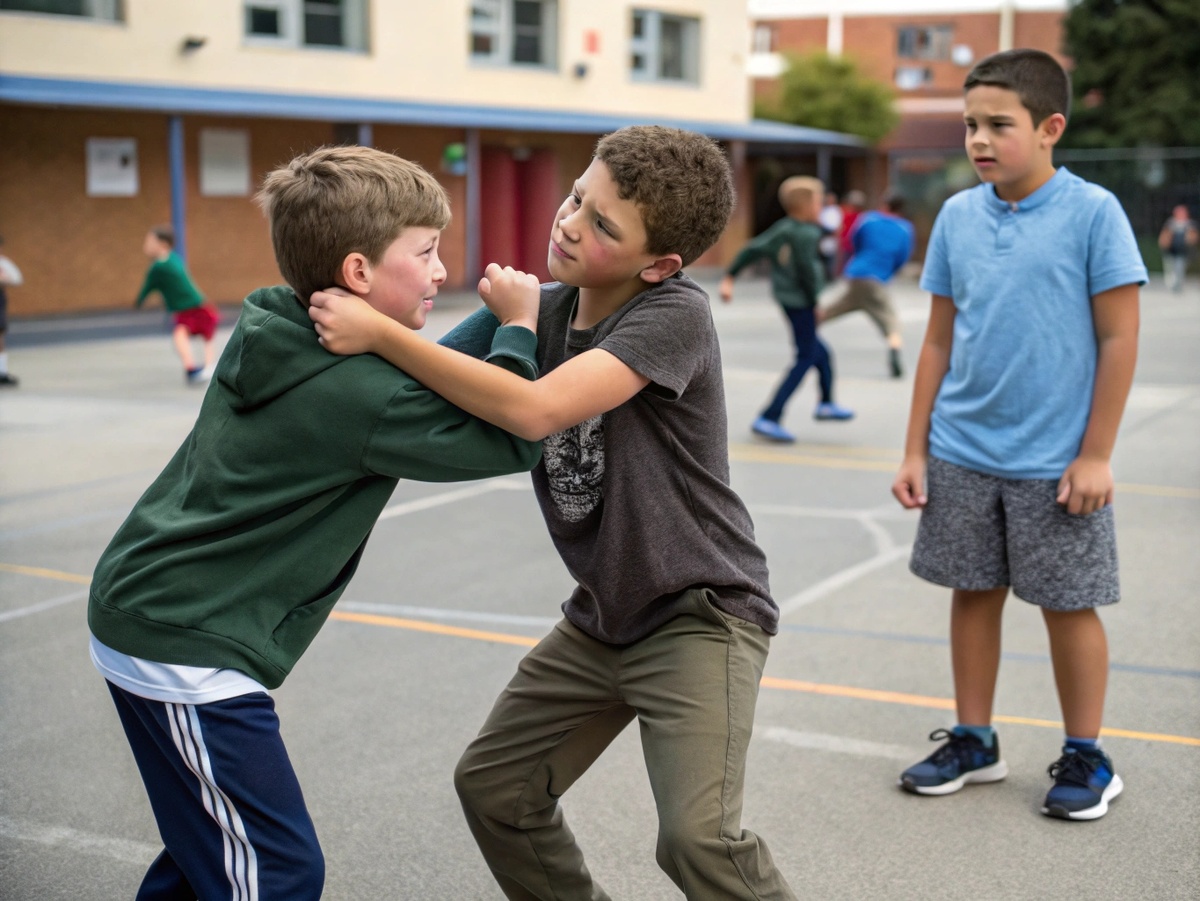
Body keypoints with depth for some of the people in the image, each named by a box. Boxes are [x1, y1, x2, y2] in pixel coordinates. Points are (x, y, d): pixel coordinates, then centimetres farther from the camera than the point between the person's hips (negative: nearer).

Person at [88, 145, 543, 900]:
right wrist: (516, 327, -5)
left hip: (145, 609, 10)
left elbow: (420, 382, 14)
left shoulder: (278, 332, 3)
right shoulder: (355, 393, -22)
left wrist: (507, 316, 6)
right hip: (189, 653, -10)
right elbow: (516, 441, -17)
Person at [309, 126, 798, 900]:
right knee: (494, 786, 13)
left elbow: (534, 410, -33)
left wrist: (379, 334, -31)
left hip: (700, 614, -7)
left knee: (698, 836, -21)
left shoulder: (675, 313, -22)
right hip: (601, 617, 8)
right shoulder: (548, 311, 0)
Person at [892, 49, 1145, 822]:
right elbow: (940, 340, 8)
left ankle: (1087, 759, 23)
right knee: (973, 593, 12)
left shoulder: (1093, 212, -10)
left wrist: (1095, 455, -10)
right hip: (962, 457, 4)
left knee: (1069, 605, 6)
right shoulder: (957, 216, 3)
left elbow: (1119, 338, -8)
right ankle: (974, 742, 28)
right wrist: (916, 450, 6)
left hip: (1055, 464, -4)